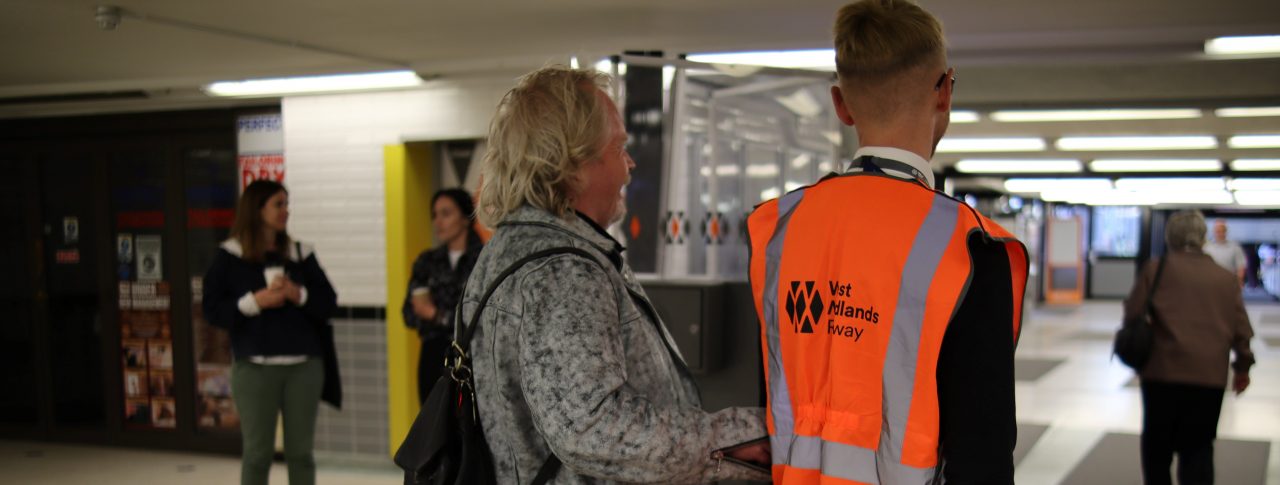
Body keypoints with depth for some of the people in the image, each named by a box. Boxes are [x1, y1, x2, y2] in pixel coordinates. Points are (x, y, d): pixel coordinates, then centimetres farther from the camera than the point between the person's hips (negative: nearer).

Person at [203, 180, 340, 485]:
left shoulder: (301, 254, 8)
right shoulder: (230, 256, 1)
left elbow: (328, 302, 7)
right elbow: (212, 309, -2)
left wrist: (299, 295, -11)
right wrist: (255, 301, -14)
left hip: (304, 365, 2)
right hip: (255, 367, -2)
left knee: (301, 451, 7)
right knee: (258, 451, 2)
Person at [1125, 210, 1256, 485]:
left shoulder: (1156, 270, 0)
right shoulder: (1226, 278, 8)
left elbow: (1133, 313, -1)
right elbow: (1241, 328, 10)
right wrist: (1243, 367, 20)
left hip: (1163, 369, -2)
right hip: (1211, 374, 2)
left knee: (1158, 443, 13)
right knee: (1199, 447, 8)